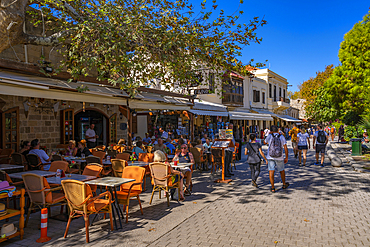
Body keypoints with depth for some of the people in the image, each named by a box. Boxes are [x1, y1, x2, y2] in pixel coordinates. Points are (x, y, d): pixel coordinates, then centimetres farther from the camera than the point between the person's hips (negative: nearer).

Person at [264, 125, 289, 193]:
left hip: (270, 157, -1)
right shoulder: (282, 137, -2)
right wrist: (286, 158, 3)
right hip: (279, 157, 1)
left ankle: (272, 188, -2)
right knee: (282, 170, 21)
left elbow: (265, 142, 15)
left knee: (271, 171, 0)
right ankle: (284, 184, 38)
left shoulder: (270, 136, -4)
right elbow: (285, 148, -5)